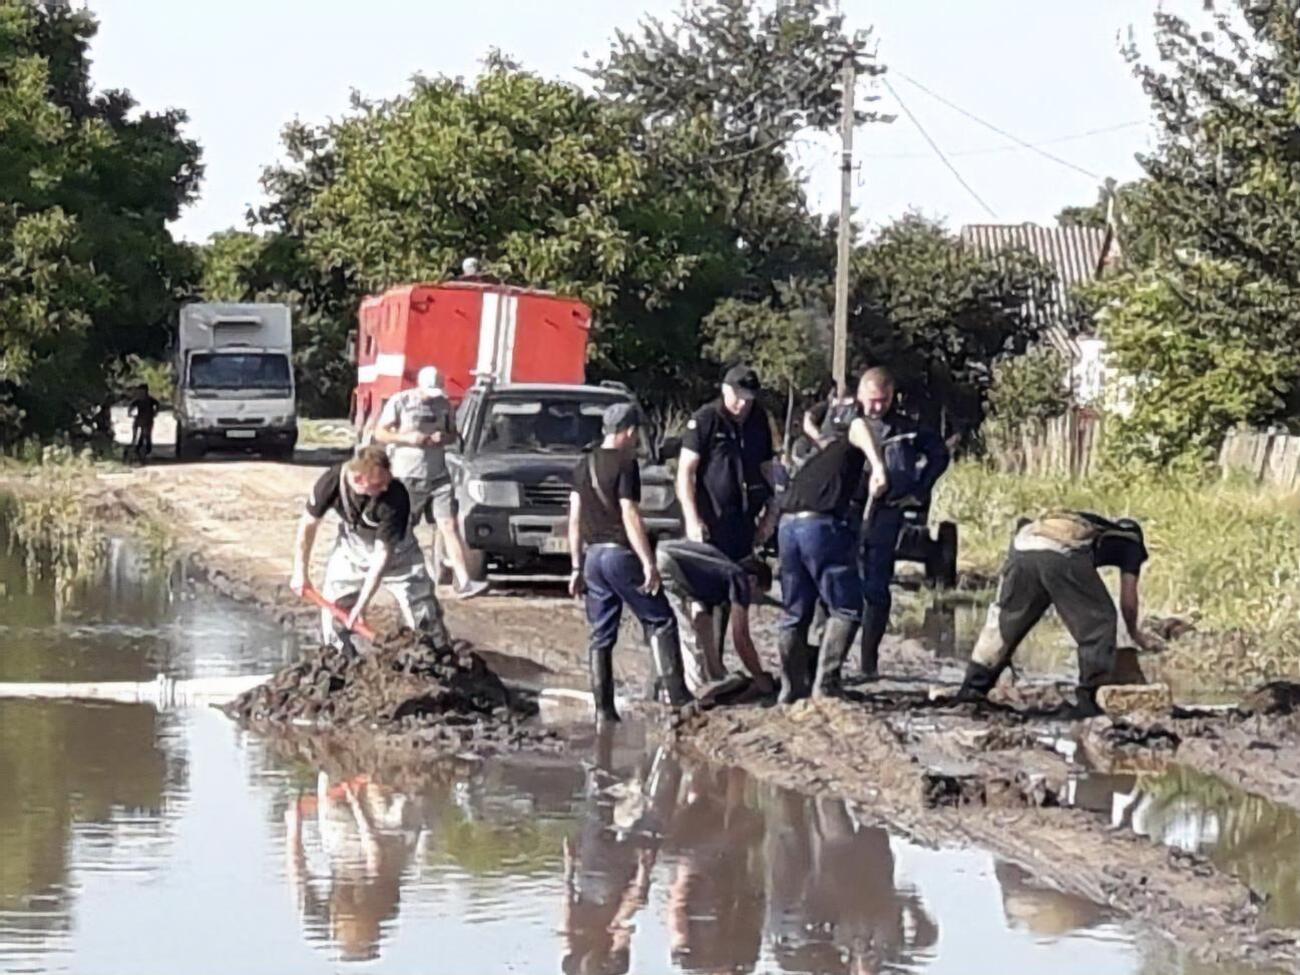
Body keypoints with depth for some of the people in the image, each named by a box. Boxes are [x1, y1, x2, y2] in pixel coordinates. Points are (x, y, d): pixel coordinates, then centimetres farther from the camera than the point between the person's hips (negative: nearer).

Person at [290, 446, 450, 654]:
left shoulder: (395, 497, -38)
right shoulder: (332, 481, -30)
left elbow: (382, 553, -32)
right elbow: (309, 524, -12)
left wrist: (362, 604, -31)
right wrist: (300, 572, -5)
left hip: (396, 552, -3)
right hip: (351, 549, 3)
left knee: (422, 611, -4)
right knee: (333, 605, 3)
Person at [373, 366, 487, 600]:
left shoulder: (443, 404, 8)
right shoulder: (400, 402, -3)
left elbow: (453, 434, 18)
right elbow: (380, 433, -2)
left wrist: (443, 438, -6)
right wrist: (407, 438, -17)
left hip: (438, 476, 3)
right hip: (407, 477, -3)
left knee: (449, 526, -7)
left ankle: (464, 582, -15)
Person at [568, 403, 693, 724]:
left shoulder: (583, 467, 12)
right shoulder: (625, 465, -9)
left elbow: (575, 521, 13)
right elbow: (629, 516, -16)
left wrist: (577, 568, 16)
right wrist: (649, 563, -17)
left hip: (592, 554, 7)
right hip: (620, 553, -7)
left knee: (601, 635, 8)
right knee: (660, 621, 3)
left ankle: (603, 710, 5)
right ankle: (675, 692, -4)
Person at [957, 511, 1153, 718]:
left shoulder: (1092, 525, 44)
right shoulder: (1131, 542, 30)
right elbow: (1128, 600, 27)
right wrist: (1134, 632, 45)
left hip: (1023, 545, 5)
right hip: (1064, 554, -5)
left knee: (1005, 616, 23)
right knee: (1098, 622, 12)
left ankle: (973, 687, 26)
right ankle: (1089, 700, 8)